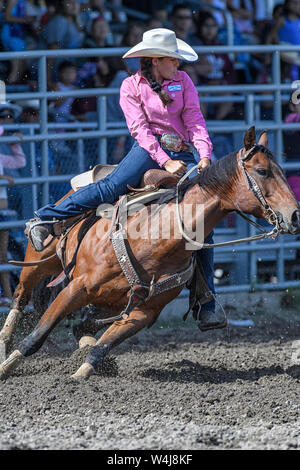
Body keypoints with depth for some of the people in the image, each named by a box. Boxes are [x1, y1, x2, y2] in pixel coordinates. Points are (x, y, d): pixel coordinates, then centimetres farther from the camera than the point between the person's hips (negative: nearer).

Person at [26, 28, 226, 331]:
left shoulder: (182, 81, 11)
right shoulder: (131, 87, 1)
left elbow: (194, 121, 3)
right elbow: (140, 129, -8)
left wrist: (205, 156, -13)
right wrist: (165, 162, -20)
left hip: (183, 155, 3)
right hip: (149, 149, -3)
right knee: (111, 186, -32)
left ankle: (206, 307, -5)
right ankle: (43, 220, -28)